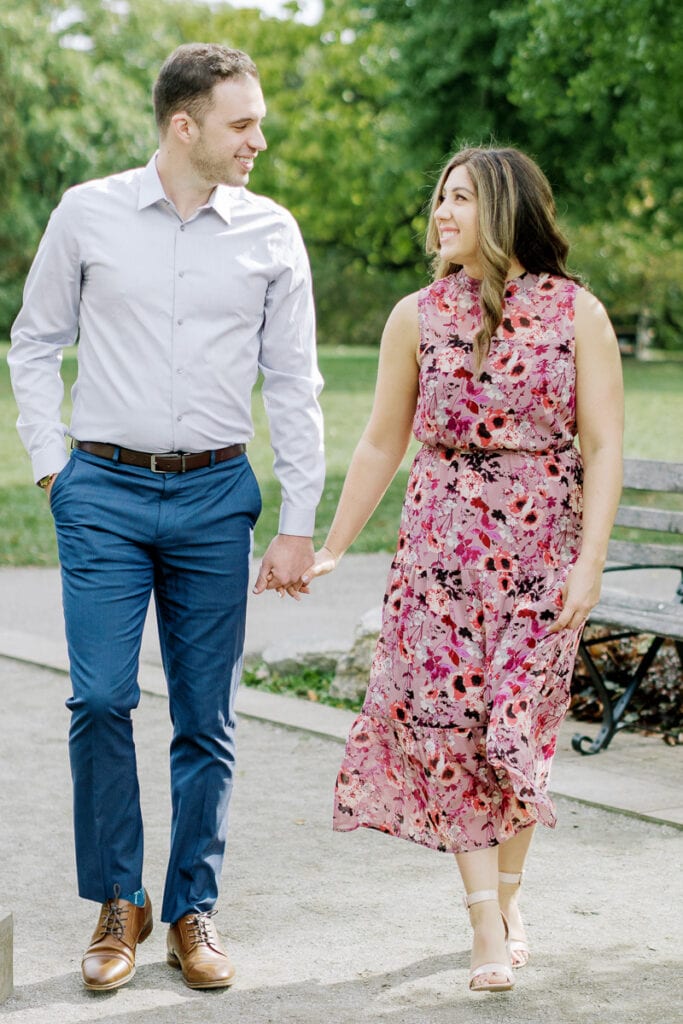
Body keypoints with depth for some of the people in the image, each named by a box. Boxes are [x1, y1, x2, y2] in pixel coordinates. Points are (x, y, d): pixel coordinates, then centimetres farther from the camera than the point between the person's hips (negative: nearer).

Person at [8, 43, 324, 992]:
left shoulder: (271, 232, 3)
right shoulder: (88, 214, 0)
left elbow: (294, 383, 5)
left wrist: (298, 523, 1)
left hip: (215, 496, 1)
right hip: (105, 494, -1)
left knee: (207, 718, 4)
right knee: (101, 700, -7)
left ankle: (193, 912, 18)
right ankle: (118, 903, 11)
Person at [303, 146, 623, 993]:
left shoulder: (577, 313, -2)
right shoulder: (418, 317, 4)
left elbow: (603, 447, -3)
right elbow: (382, 443, 10)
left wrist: (589, 561, -12)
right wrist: (331, 550, 10)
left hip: (541, 545, -1)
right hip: (441, 540, 2)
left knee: (519, 725, 3)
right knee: (450, 717, -6)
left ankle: (507, 902, 23)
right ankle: (488, 930, -1)